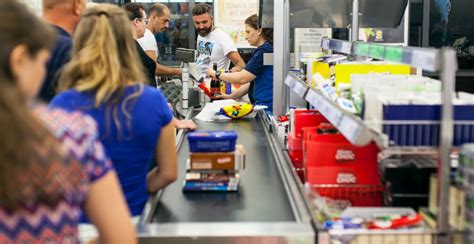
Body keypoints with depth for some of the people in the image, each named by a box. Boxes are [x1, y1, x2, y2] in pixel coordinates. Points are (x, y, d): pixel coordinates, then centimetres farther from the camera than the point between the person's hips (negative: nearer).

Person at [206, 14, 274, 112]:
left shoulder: (265, 51, -15)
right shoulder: (263, 50, 19)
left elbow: (242, 78, -18)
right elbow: (252, 81, 22)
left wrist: (217, 74, -4)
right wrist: (231, 96, 16)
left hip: (266, 107, -10)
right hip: (261, 106, 10)